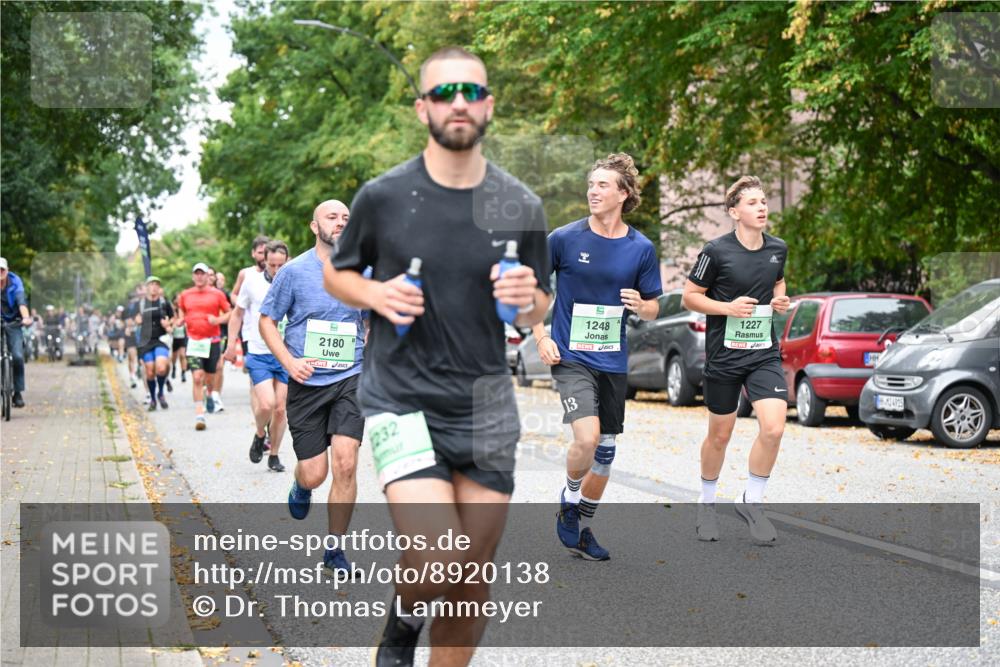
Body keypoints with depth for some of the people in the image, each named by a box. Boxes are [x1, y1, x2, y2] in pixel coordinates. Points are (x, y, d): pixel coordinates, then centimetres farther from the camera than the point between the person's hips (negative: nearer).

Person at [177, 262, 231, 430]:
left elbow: (229, 314, 6)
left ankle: (210, 394, 46)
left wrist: (218, 320, -13)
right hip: (194, 341, 0)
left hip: (212, 340, 0)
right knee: (197, 377, -13)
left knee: (210, 376, 11)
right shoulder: (185, 295, 7)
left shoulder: (217, 294, 1)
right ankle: (199, 414, -14)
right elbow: (181, 309, 26)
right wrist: (181, 319, 6)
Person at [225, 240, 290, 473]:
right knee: (266, 404, -16)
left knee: (280, 409, 4)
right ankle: (260, 435, 15)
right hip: (258, 355, -1)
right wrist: (232, 344, 7)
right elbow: (237, 314, 12)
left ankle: (274, 456, 20)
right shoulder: (252, 281, -2)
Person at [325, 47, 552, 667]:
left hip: (487, 407, 3)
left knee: (472, 586, 7)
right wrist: (378, 294, -11)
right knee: (437, 563, -19)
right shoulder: (383, 196, -3)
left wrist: (528, 298, -12)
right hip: (401, 400, -3)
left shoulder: (522, 206, 3)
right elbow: (337, 274, 11)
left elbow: (537, 312, 13)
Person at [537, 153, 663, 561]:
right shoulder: (564, 239, -7)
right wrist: (541, 337, -4)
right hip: (570, 357, -3)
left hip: (613, 361, 4)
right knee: (586, 437, -22)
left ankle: (582, 528, 28)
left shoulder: (641, 248, 0)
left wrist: (641, 305, -15)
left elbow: (654, 310, 8)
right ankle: (569, 499, 8)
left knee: (605, 450, 10)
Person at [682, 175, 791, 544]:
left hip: (764, 353, 3)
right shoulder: (716, 251, -12)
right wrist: (728, 307, -18)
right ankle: (706, 504, 32)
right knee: (720, 436, 8)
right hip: (724, 355, -3)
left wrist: (780, 300, 1)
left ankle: (751, 502, 6)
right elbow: (689, 296, -5)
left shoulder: (778, 248, 3)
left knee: (773, 428, -14)